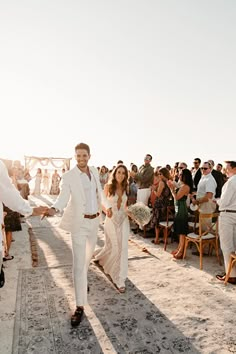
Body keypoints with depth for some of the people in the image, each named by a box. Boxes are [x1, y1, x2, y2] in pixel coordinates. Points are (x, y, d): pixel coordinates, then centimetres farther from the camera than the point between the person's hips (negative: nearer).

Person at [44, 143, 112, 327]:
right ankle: (80, 306, 4)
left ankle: (84, 280, 52)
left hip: (94, 220, 6)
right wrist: (54, 208, -43)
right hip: (79, 222, -6)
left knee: (89, 253, 24)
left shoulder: (94, 171, 3)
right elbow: (63, 196, -25)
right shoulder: (68, 176, -14)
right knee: (78, 262, -6)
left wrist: (107, 205, 12)